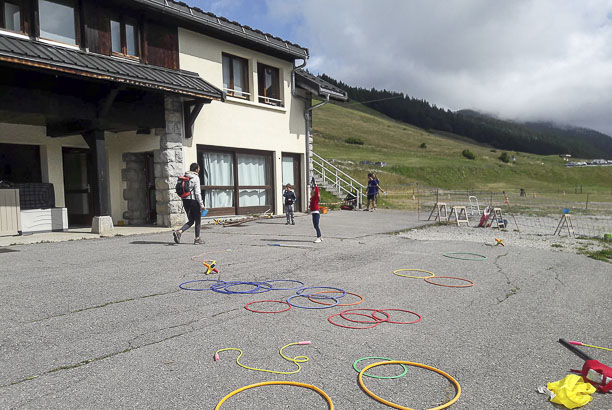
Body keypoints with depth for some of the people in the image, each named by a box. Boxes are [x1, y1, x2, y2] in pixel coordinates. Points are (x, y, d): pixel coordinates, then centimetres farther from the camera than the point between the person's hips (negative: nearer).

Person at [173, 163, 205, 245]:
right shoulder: (195, 178, -11)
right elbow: (197, 192, -16)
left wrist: (184, 203, 18)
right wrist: (201, 204, -13)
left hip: (185, 201, 7)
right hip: (194, 201, -7)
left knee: (190, 221, 14)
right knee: (198, 221, 8)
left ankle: (179, 232, -6)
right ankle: (197, 239, 13)